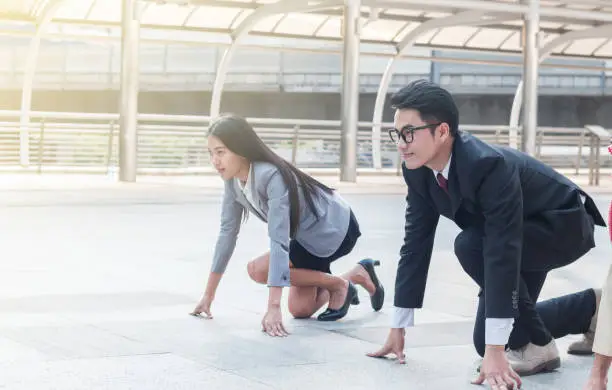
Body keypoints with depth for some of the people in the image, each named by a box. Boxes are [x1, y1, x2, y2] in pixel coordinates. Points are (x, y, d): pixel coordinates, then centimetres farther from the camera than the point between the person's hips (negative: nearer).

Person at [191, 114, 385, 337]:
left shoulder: (271, 177, -36)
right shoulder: (233, 179, -12)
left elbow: (279, 241, -41)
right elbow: (228, 232, -5)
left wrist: (273, 307, -45)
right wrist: (209, 294, -3)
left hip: (335, 229, -8)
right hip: (308, 235, 8)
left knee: (258, 269, -21)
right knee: (300, 310, 8)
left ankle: (338, 284, -2)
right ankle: (358, 275, 29)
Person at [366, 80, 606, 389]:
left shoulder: (489, 165, -39)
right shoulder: (418, 170, -15)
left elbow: (501, 253, -42)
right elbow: (416, 244, -8)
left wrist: (496, 351, -43)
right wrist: (398, 329, -8)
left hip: (564, 226, -8)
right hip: (519, 237, 8)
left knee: (470, 244, -33)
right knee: (486, 341, 7)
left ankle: (534, 345, -15)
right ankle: (590, 307, 27)